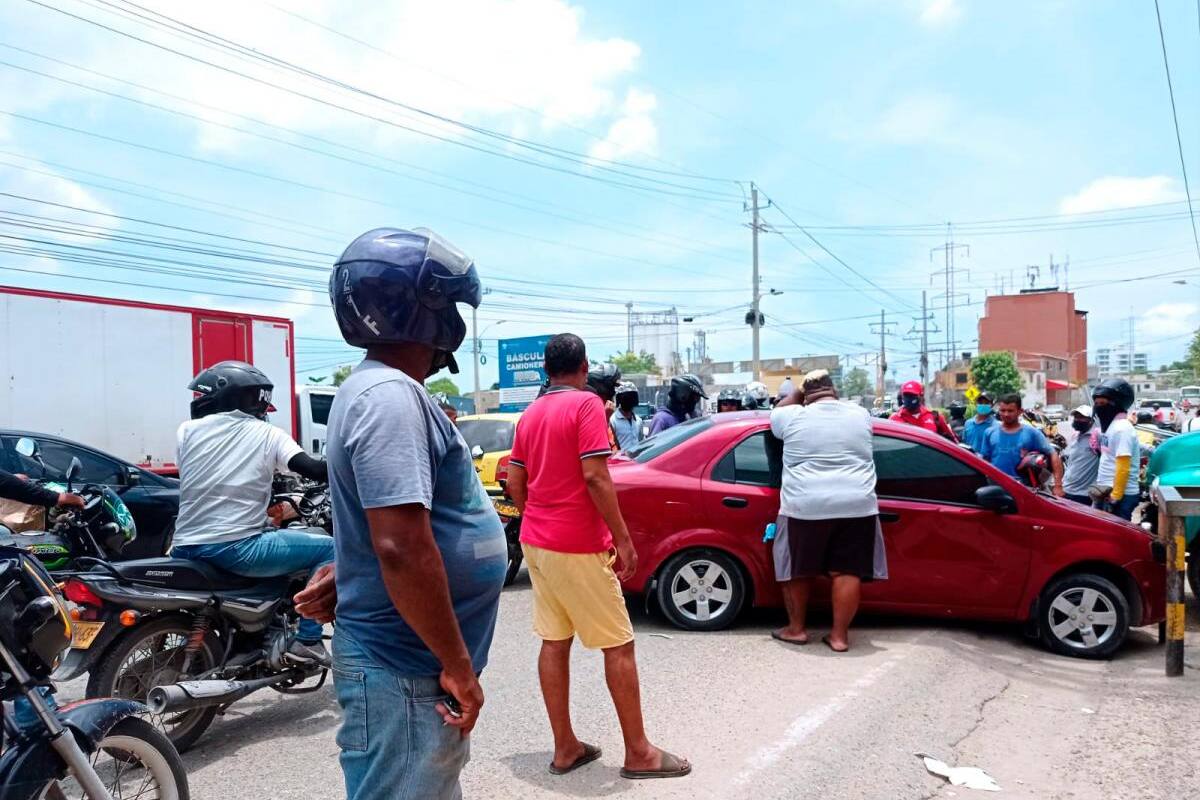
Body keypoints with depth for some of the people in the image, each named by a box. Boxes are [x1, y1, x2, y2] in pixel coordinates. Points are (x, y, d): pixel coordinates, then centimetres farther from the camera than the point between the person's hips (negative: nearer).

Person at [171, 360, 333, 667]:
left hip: (186, 548, 5)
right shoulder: (268, 434, -1)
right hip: (236, 549, -5)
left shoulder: (187, 430, 7)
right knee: (328, 547, 6)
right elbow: (315, 470, -12)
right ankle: (307, 640, 0)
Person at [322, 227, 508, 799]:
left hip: (413, 662, 10)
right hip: (406, 674, -10)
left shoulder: (382, 389, 11)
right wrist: (458, 664, -21)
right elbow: (403, 548, -28)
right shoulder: (390, 395, -22)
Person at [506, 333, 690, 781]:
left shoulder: (530, 415, 10)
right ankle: (638, 753, 10)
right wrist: (623, 539, -16)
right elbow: (594, 477, -20)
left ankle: (565, 748, 19)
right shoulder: (586, 404, -12)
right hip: (578, 546, -8)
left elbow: (514, 483, 12)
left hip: (535, 541, 8)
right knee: (618, 646, 2)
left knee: (554, 642, 12)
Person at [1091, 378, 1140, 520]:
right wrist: (1100, 488, 20)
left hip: (1120, 496, -10)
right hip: (1107, 492, 10)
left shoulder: (1122, 428, -16)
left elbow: (1123, 467, -21)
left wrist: (1115, 497, -22)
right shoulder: (1111, 425, 14)